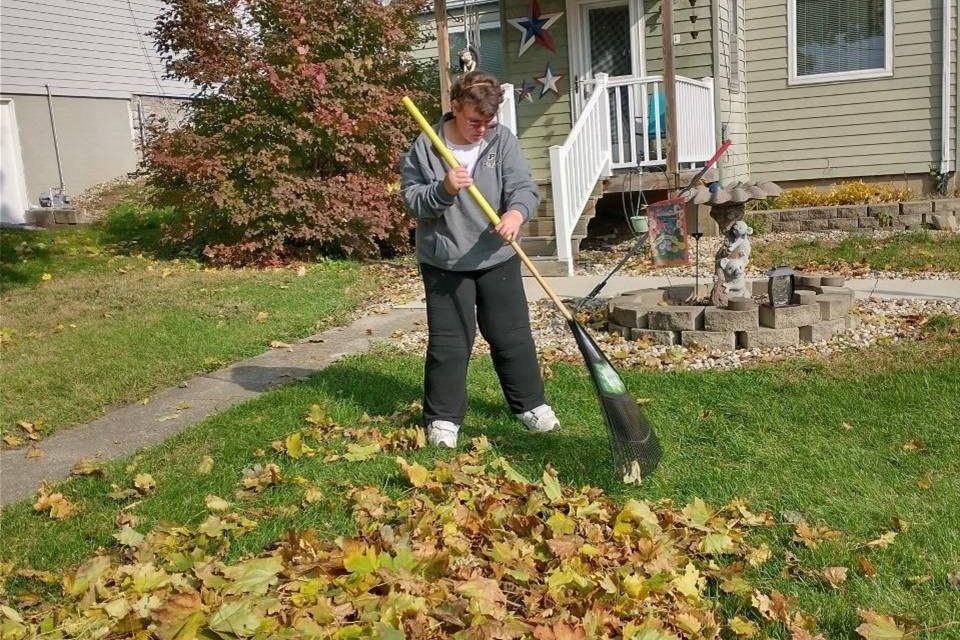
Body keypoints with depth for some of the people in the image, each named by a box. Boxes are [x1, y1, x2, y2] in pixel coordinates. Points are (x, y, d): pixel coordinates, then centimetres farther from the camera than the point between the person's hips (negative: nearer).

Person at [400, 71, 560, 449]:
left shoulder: (502, 141, -3)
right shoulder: (426, 147, -7)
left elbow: (524, 188, -11)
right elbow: (411, 200, -7)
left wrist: (516, 212, -33)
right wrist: (443, 190, -26)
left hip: (497, 258, 2)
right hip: (444, 263, -1)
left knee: (512, 336, 10)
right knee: (448, 343, 3)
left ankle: (530, 404, 28)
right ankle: (443, 417, 16)